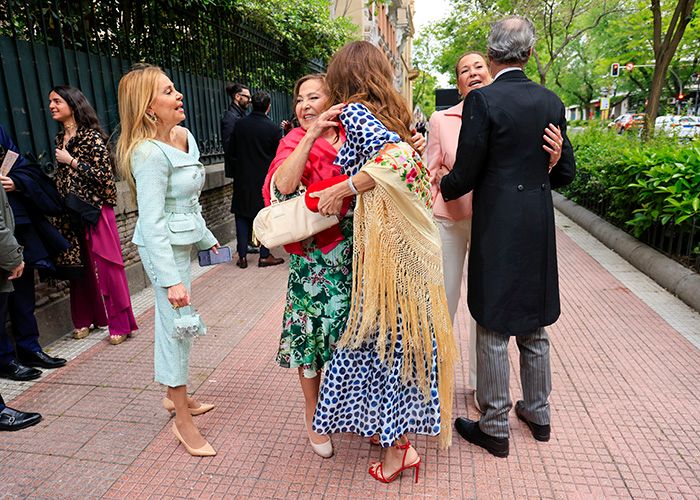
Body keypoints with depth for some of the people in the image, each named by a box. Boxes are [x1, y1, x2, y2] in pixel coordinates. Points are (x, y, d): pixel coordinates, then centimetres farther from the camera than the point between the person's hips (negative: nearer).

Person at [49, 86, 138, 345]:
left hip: (95, 210, -7)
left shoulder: (92, 137, -9)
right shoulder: (60, 138, 14)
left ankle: (120, 324, 5)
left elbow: (104, 175, -15)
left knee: (106, 267, -4)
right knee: (78, 267, 12)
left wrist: (71, 161, -13)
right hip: (71, 212, 7)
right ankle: (85, 319, 25)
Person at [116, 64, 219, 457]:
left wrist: (206, 237, 23)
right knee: (177, 325, -2)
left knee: (175, 324, 18)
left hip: (183, 242, 9)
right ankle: (184, 421, 13)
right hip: (164, 247, -9)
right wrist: (171, 279, -26)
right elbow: (152, 222, -24)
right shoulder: (149, 152, -21)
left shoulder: (184, 136, 6)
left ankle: (176, 395, 36)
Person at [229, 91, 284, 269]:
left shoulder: (239, 124, -3)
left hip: (243, 177, 3)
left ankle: (242, 256, 13)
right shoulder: (273, 128, -11)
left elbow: (231, 148, 6)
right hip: (265, 178, -2)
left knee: (242, 216, 10)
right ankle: (264, 256, 11)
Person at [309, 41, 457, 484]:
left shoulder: (355, 111, -8)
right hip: (405, 232, 8)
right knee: (395, 329, 16)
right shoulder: (391, 113, 17)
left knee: (385, 331, 2)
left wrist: (339, 191, -17)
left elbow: (399, 157, -25)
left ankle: (398, 447, 17)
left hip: (386, 237, -8)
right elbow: (412, 162, 12)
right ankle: (397, 430, 33)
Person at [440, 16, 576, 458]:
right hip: (539, 228, 6)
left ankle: (495, 429, 20)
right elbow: (565, 171, 10)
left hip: (497, 228, -6)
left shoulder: (482, 101, -12)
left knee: (493, 330, 5)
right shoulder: (551, 101, 6)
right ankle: (538, 413, 36)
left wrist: (441, 189, 10)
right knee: (534, 326, 19)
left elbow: (465, 175, -12)